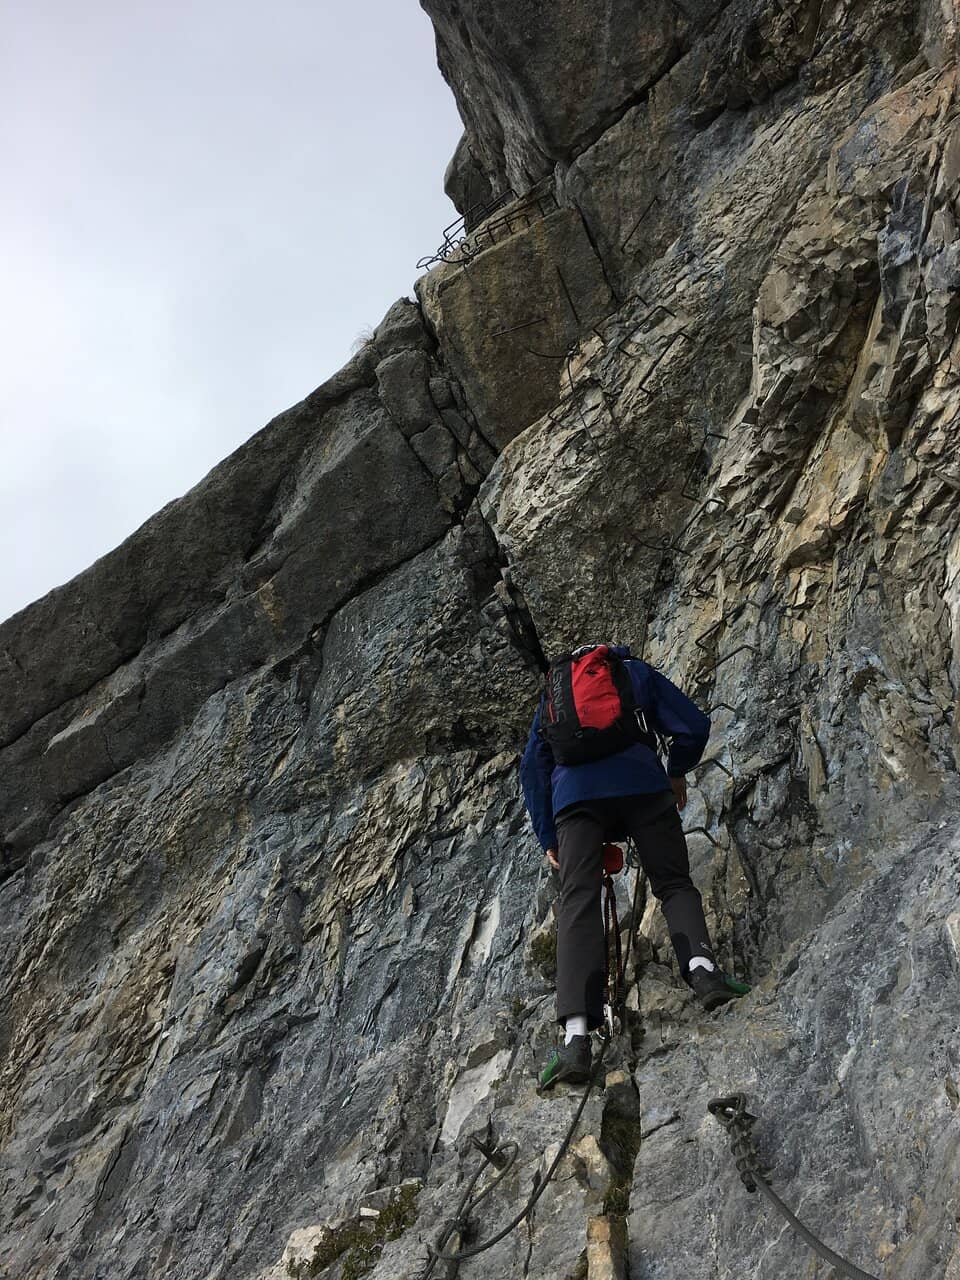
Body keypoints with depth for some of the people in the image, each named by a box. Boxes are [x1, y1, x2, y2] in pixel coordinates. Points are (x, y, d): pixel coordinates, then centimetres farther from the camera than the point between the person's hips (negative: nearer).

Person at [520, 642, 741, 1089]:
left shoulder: (553, 691, 32)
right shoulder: (637, 671, 27)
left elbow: (532, 767, 24)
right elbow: (694, 727, 15)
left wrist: (548, 839, 24)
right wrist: (677, 774, 33)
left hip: (574, 790, 1)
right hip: (640, 782, 0)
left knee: (578, 902, -8)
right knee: (675, 884, 11)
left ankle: (576, 1036, -23)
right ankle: (701, 963, -20)